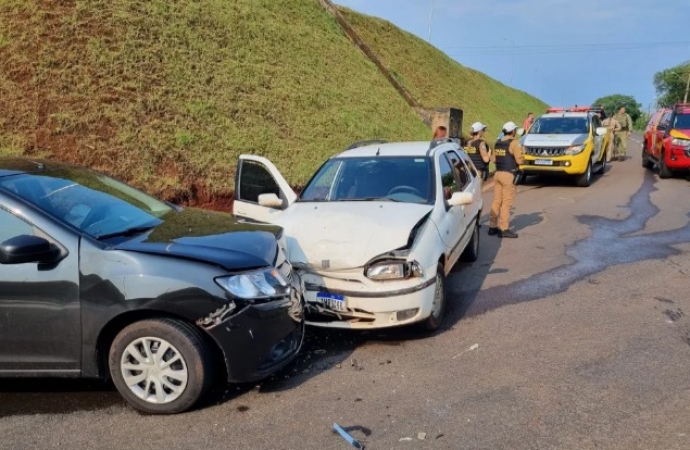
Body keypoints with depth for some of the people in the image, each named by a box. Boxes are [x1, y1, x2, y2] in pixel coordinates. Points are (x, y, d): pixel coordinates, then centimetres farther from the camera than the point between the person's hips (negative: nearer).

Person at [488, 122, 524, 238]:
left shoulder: (498, 143, 12)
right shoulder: (514, 143, -10)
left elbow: (494, 159, 12)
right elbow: (520, 160, -14)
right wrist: (522, 152, 5)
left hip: (498, 173, 7)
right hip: (509, 175, -7)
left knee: (496, 201, 11)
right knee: (507, 203, -4)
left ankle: (492, 226, 14)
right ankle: (504, 229, -3)